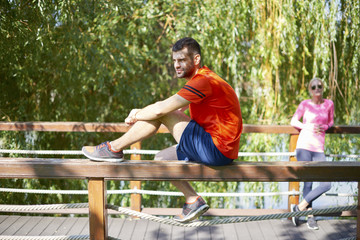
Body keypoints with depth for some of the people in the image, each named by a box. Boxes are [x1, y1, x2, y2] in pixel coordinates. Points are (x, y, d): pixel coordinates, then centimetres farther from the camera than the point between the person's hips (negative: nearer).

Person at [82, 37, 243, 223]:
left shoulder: (203, 81, -16)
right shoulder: (202, 80, 18)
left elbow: (161, 108, -19)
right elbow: (173, 109, 20)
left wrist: (135, 117, -1)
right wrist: (140, 112, 6)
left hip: (217, 150, -10)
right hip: (219, 152, 10)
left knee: (161, 113, -11)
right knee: (161, 159, 18)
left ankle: (114, 149, -1)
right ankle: (193, 200, 12)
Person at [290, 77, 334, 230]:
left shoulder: (329, 104, 8)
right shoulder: (305, 104, 1)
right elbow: (293, 121, 8)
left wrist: (325, 127, -2)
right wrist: (309, 127, -8)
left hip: (319, 149, 3)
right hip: (304, 147, -3)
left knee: (326, 184, -8)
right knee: (308, 182, -3)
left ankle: (299, 207, 5)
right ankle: (310, 217, 12)